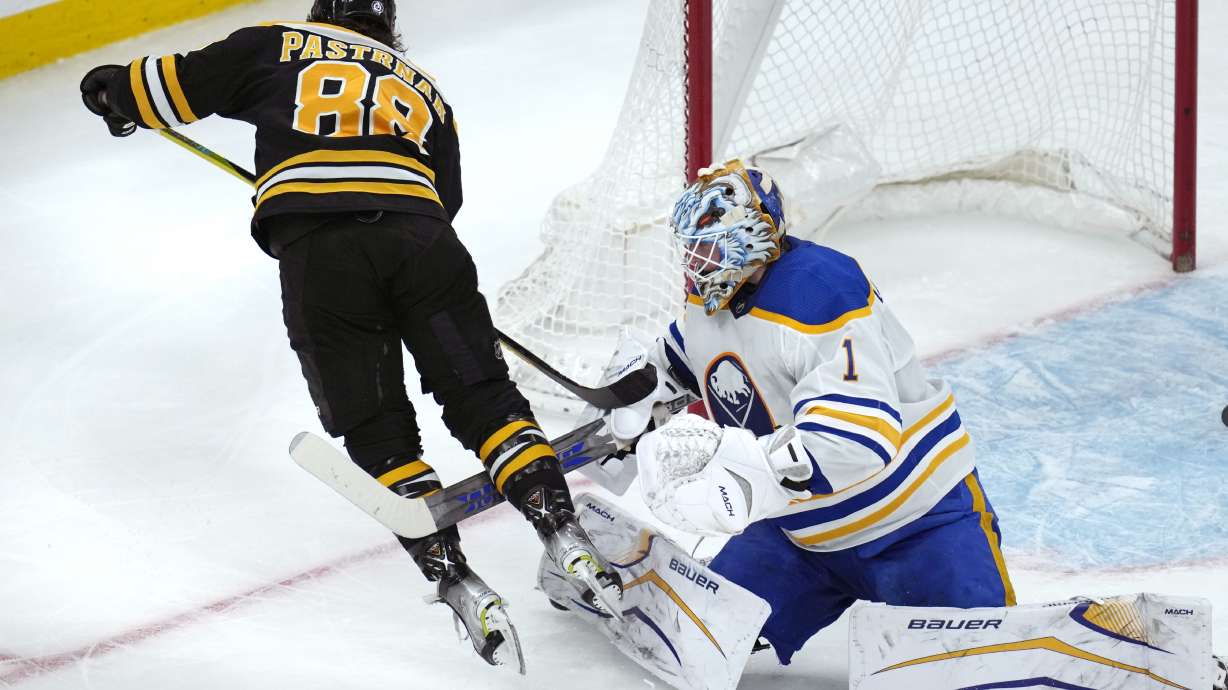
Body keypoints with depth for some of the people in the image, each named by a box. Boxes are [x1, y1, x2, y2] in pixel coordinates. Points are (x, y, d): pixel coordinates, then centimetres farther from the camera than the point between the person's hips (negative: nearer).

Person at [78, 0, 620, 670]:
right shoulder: (423, 86, 32)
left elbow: (186, 84, 22)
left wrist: (120, 89, 40)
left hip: (315, 250, -2)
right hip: (418, 235, 2)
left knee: (376, 432, 4)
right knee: (482, 397, 6)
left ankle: (455, 581, -5)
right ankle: (564, 539, -8)